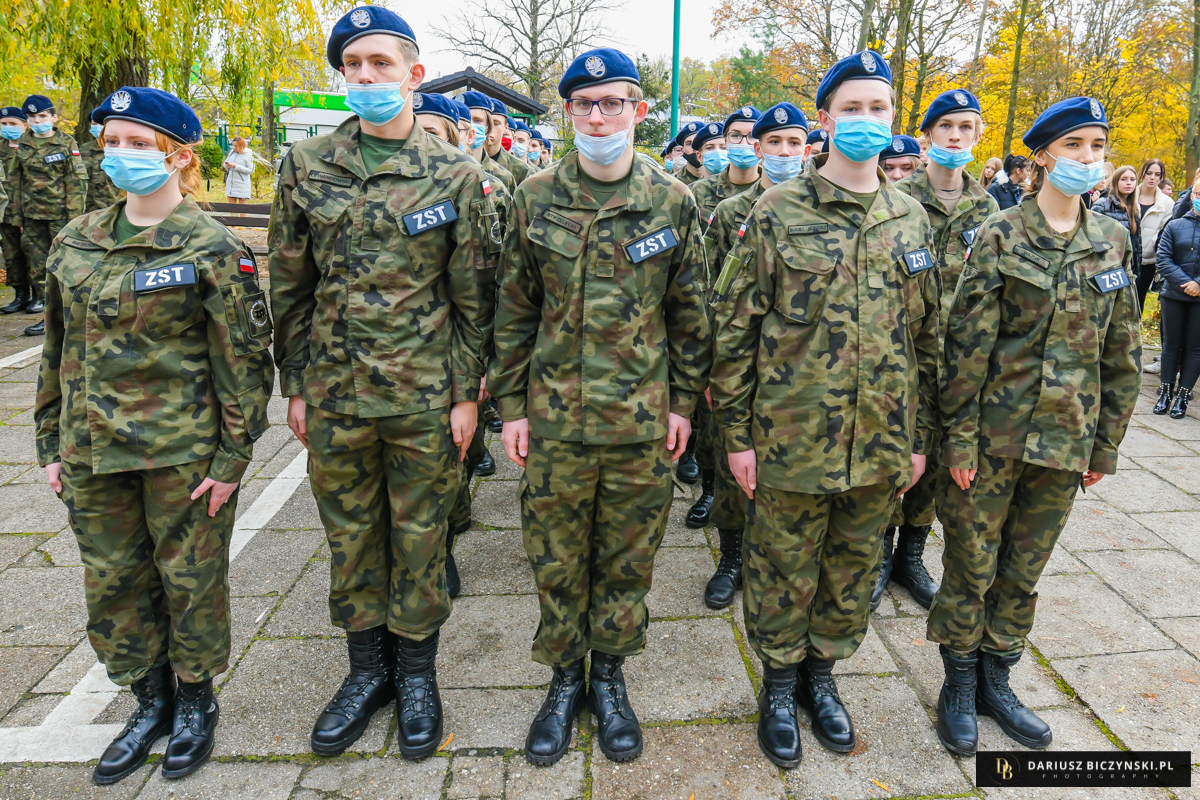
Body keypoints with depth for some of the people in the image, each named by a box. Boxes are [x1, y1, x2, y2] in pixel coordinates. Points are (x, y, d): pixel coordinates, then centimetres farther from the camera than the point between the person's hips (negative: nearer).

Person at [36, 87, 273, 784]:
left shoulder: (212, 248, -10)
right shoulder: (75, 241, 7)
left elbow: (244, 360, -10)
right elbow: (60, 348, 13)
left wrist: (232, 458, -12)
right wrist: (53, 444, 12)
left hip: (184, 452, -5)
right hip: (94, 452, 6)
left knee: (191, 578, 9)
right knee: (113, 582, 14)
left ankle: (196, 699, 31)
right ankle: (151, 701, 35)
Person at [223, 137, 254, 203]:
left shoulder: (248, 155, -7)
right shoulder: (232, 152, 7)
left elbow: (250, 170, -12)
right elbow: (225, 164, 16)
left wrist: (236, 166, -19)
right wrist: (227, 165, -9)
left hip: (242, 185, -5)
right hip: (231, 183, 5)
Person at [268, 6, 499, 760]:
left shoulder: (457, 175, -3)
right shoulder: (307, 166, 4)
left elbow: (474, 297, -2)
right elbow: (290, 286, 8)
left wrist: (467, 393, -4)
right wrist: (296, 383, 5)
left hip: (424, 395, -2)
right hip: (333, 394, 3)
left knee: (420, 538, 10)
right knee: (351, 537, 14)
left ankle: (417, 674, 30)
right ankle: (368, 669, 34)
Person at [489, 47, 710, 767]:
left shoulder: (674, 201, 0)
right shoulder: (537, 197, 1)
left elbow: (689, 313, 5)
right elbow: (516, 309, 4)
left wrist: (684, 401, 3)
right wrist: (512, 403, 2)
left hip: (643, 417, 0)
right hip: (555, 414, 1)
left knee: (628, 557, 12)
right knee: (558, 556, 11)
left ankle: (610, 675, 33)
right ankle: (566, 678, 32)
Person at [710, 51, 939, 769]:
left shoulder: (912, 219, 6)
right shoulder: (778, 211, -6)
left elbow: (925, 335, 11)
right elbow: (737, 326, -5)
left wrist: (919, 436, 10)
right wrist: (738, 432, -7)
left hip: (882, 442, 4)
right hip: (794, 438, -3)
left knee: (855, 569, 17)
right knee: (784, 569, 11)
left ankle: (823, 671, 39)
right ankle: (781, 681, 33)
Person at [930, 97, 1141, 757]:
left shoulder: (1112, 243, 6)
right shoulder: (1001, 237, -7)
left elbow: (1121, 355, 10)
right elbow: (966, 344, -10)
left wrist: (1106, 445, 8)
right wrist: (959, 438, -12)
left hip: (1065, 441, 4)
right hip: (995, 431, -4)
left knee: (1024, 569, 15)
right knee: (971, 564, 6)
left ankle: (996, 678, 32)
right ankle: (959, 682, 25)